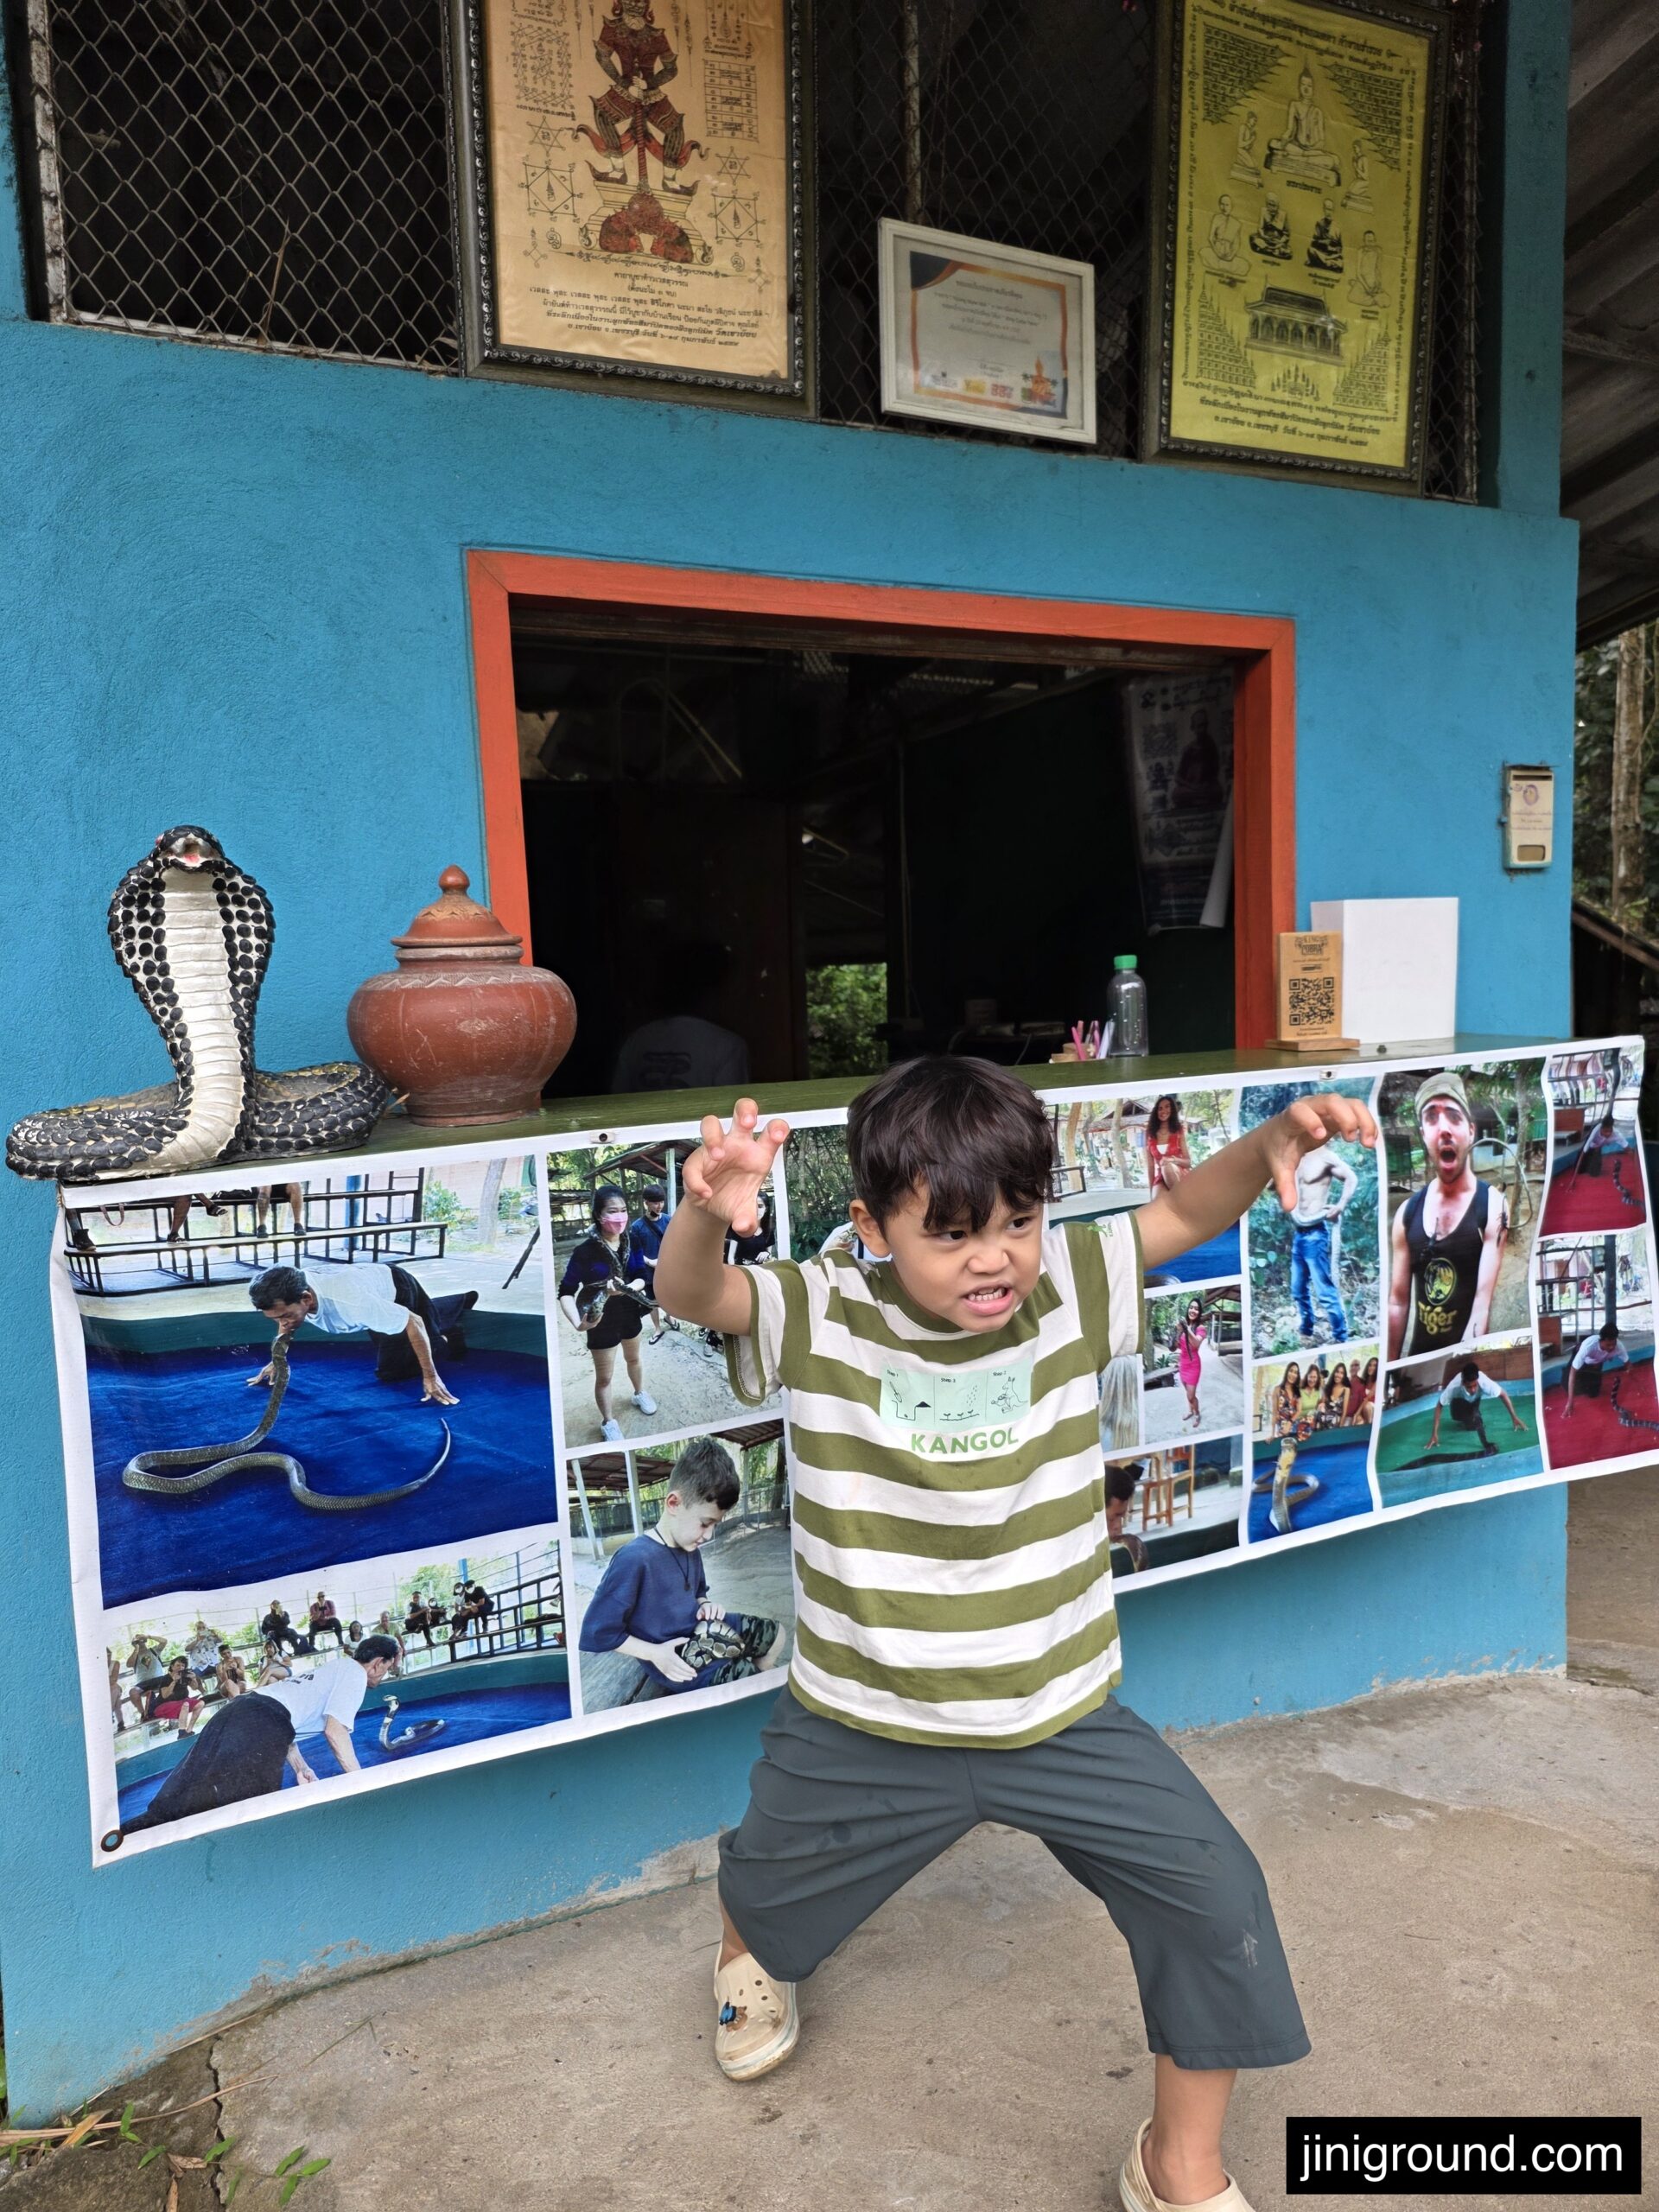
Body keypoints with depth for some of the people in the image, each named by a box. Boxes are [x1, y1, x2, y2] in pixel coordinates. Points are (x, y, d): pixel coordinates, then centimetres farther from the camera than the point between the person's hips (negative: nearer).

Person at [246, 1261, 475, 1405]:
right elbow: (286, 1322, -2)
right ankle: (462, 1302, 52)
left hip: (398, 1289, -7)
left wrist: (431, 1376, -39)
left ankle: (444, 1336, 16)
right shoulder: (288, 1292, -31)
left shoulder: (349, 1301, -50)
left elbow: (413, 1321, -41)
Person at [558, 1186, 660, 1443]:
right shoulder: (586, 1251, -29)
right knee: (604, 1376, 12)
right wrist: (577, 1322, -42)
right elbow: (566, 1292, -25)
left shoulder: (631, 1241, -16)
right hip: (601, 1319, -4)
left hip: (628, 1311, 4)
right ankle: (608, 1423, 34)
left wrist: (626, 1288, -33)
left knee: (633, 1357, 30)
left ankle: (640, 1393, 58)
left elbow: (642, 1278, -10)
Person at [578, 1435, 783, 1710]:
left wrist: (705, 1604, -4)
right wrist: (655, 1653, -21)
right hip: (675, 1659, -8)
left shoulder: (688, 1547, -2)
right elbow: (597, 1633, -24)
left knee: (774, 1635, 18)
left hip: (698, 1631, 9)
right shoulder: (634, 1560, -29)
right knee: (745, 1676, -15)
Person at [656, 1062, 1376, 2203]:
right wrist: (706, 1213, -55)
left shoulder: (1066, 1293, -11)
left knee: (1215, 1893, -5)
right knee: (770, 1883, 25)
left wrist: (1273, 1142, -31)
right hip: (864, 1724, 0)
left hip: (1061, 1714, 1)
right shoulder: (825, 1319, -18)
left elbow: (1185, 1212, -10)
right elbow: (691, 1295, -31)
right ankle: (751, 1962, 67)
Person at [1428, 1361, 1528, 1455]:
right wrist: (1434, 1433, -33)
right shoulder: (1454, 1387, -42)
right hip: (1459, 1401, -2)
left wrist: (1515, 1417, -27)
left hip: (1474, 1400, 2)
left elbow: (1503, 1394, -26)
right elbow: (1439, 1406, -30)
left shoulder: (1483, 1382, -41)